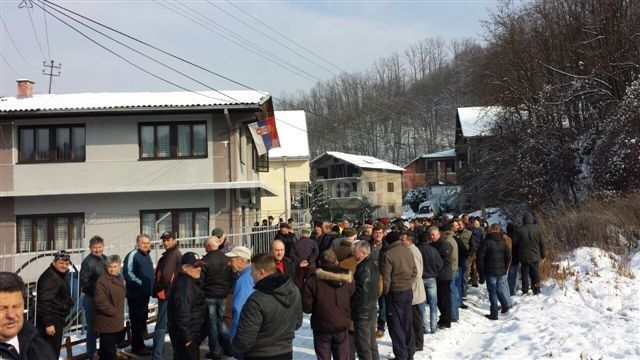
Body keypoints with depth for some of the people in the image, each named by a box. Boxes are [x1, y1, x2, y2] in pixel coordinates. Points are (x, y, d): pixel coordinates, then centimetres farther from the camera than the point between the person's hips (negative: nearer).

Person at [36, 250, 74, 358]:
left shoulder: (61, 275, 14)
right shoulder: (50, 277, -20)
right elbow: (45, 302, -27)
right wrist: (48, 323, -29)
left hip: (57, 318, 11)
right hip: (51, 320, -11)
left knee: (55, 350, 20)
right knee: (51, 353, -7)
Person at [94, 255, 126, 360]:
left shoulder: (120, 278, 11)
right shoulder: (102, 281, -18)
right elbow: (100, 301, -25)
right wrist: (113, 311, -17)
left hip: (117, 321, 9)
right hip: (106, 322, -9)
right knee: (109, 351, -5)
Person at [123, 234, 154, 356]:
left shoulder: (146, 255, 14)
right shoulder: (132, 255, -14)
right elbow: (127, 273, -26)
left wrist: (150, 287, 18)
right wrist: (140, 283, -28)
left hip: (145, 294, 9)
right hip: (135, 294, -9)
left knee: (142, 319, 17)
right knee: (137, 320, -2)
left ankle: (140, 344, 29)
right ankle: (137, 347, 6)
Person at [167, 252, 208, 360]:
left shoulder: (189, 282, 13)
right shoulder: (184, 286, -23)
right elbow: (183, 313, -28)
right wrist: (186, 337, -25)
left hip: (190, 333, 11)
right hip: (186, 335, -11)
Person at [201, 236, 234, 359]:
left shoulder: (205, 261, -15)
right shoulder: (227, 260, 1)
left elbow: (200, 280, -12)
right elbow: (232, 278, 6)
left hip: (209, 296, -5)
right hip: (222, 296, 5)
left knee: (212, 322, 5)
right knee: (221, 321, 18)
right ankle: (227, 348, 18)